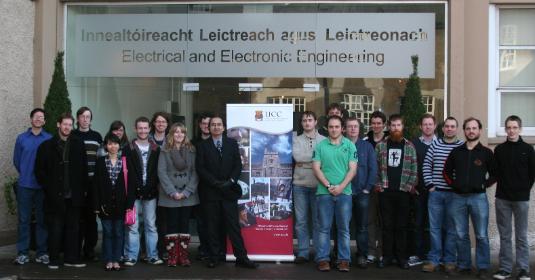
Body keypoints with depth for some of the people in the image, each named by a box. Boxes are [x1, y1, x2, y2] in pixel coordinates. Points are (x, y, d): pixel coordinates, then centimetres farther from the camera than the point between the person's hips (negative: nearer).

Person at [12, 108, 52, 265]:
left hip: (43, 186, -1)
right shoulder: (21, 138, 4)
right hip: (25, 185, 1)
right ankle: (23, 253, 9)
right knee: (24, 219, 2)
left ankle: (42, 252, 12)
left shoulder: (49, 139, 0)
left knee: (42, 219, 5)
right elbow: (16, 160, 10)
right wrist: (26, 175, 12)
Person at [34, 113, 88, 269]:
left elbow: (84, 169, 7)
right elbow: (39, 170, 3)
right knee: (55, 229, 3)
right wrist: (48, 188, -4)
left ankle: (71, 258, 14)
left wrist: (83, 189, 2)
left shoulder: (78, 145, 6)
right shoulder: (47, 146, 3)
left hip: (74, 196, 1)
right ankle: (54, 260, 11)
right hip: (55, 196, -1)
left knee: (73, 228, 5)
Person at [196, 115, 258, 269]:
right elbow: (200, 168, -3)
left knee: (233, 225, -1)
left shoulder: (232, 143, 10)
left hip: (229, 190, 1)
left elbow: (238, 165, 5)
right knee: (212, 226, 3)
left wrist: (231, 181, -9)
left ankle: (241, 257, 0)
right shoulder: (203, 146, 5)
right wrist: (215, 182, -12)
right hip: (210, 192, -1)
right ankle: (214, 257, 10)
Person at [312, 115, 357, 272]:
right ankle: (322, 259, 10)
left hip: (344, 192, 0)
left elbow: (352, 169, 0)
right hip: (324, 192, 0)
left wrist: (341, 186, -11)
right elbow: (316, 168, 0)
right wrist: (328, 186, -10)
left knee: (344, 228, 5)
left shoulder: (350, 146, 5)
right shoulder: (320, 146, 4)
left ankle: (344, 259, 11)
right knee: (324, 227, 4)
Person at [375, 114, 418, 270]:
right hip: (385, 191, 0)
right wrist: (377, 185, -3)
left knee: (401, 226, 4)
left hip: (403, 192, 0)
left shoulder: (410, 147, 6)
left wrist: (411, 186, -5)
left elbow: (414, 170, 4)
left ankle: (402, 257, 10)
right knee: (387, 225, 4)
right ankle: (387, 256, 10)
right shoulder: (380, 146, 6)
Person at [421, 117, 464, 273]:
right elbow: (426, 165, 7)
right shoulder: (435, 145, 6)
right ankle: (434, 260, 14)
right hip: (435, 193, 2)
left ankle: (449, 261, 15)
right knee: (434, 227, 6)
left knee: (451, 228, 6)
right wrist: (429, 184, 0)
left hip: (455, 194, -2)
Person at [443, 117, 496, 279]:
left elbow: (494, 174, 8)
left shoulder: (486, 153, 4)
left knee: (481, 235, -1)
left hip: (478, 198, -2)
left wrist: (484, 185, -1)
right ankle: (464, 266, 17)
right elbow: (446, 171, 17)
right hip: (458, 198, 2)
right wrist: (453, 184, 7)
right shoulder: (456, 152, 10)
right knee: (461, 235, 7)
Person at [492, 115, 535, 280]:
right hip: (502, 198, 2)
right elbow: (495, 172, 8)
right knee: (505, 236, 6)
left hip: (521, 199, -1)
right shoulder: (499, 149, 5)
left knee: (521, 236, 3)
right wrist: (503, 187, 0)